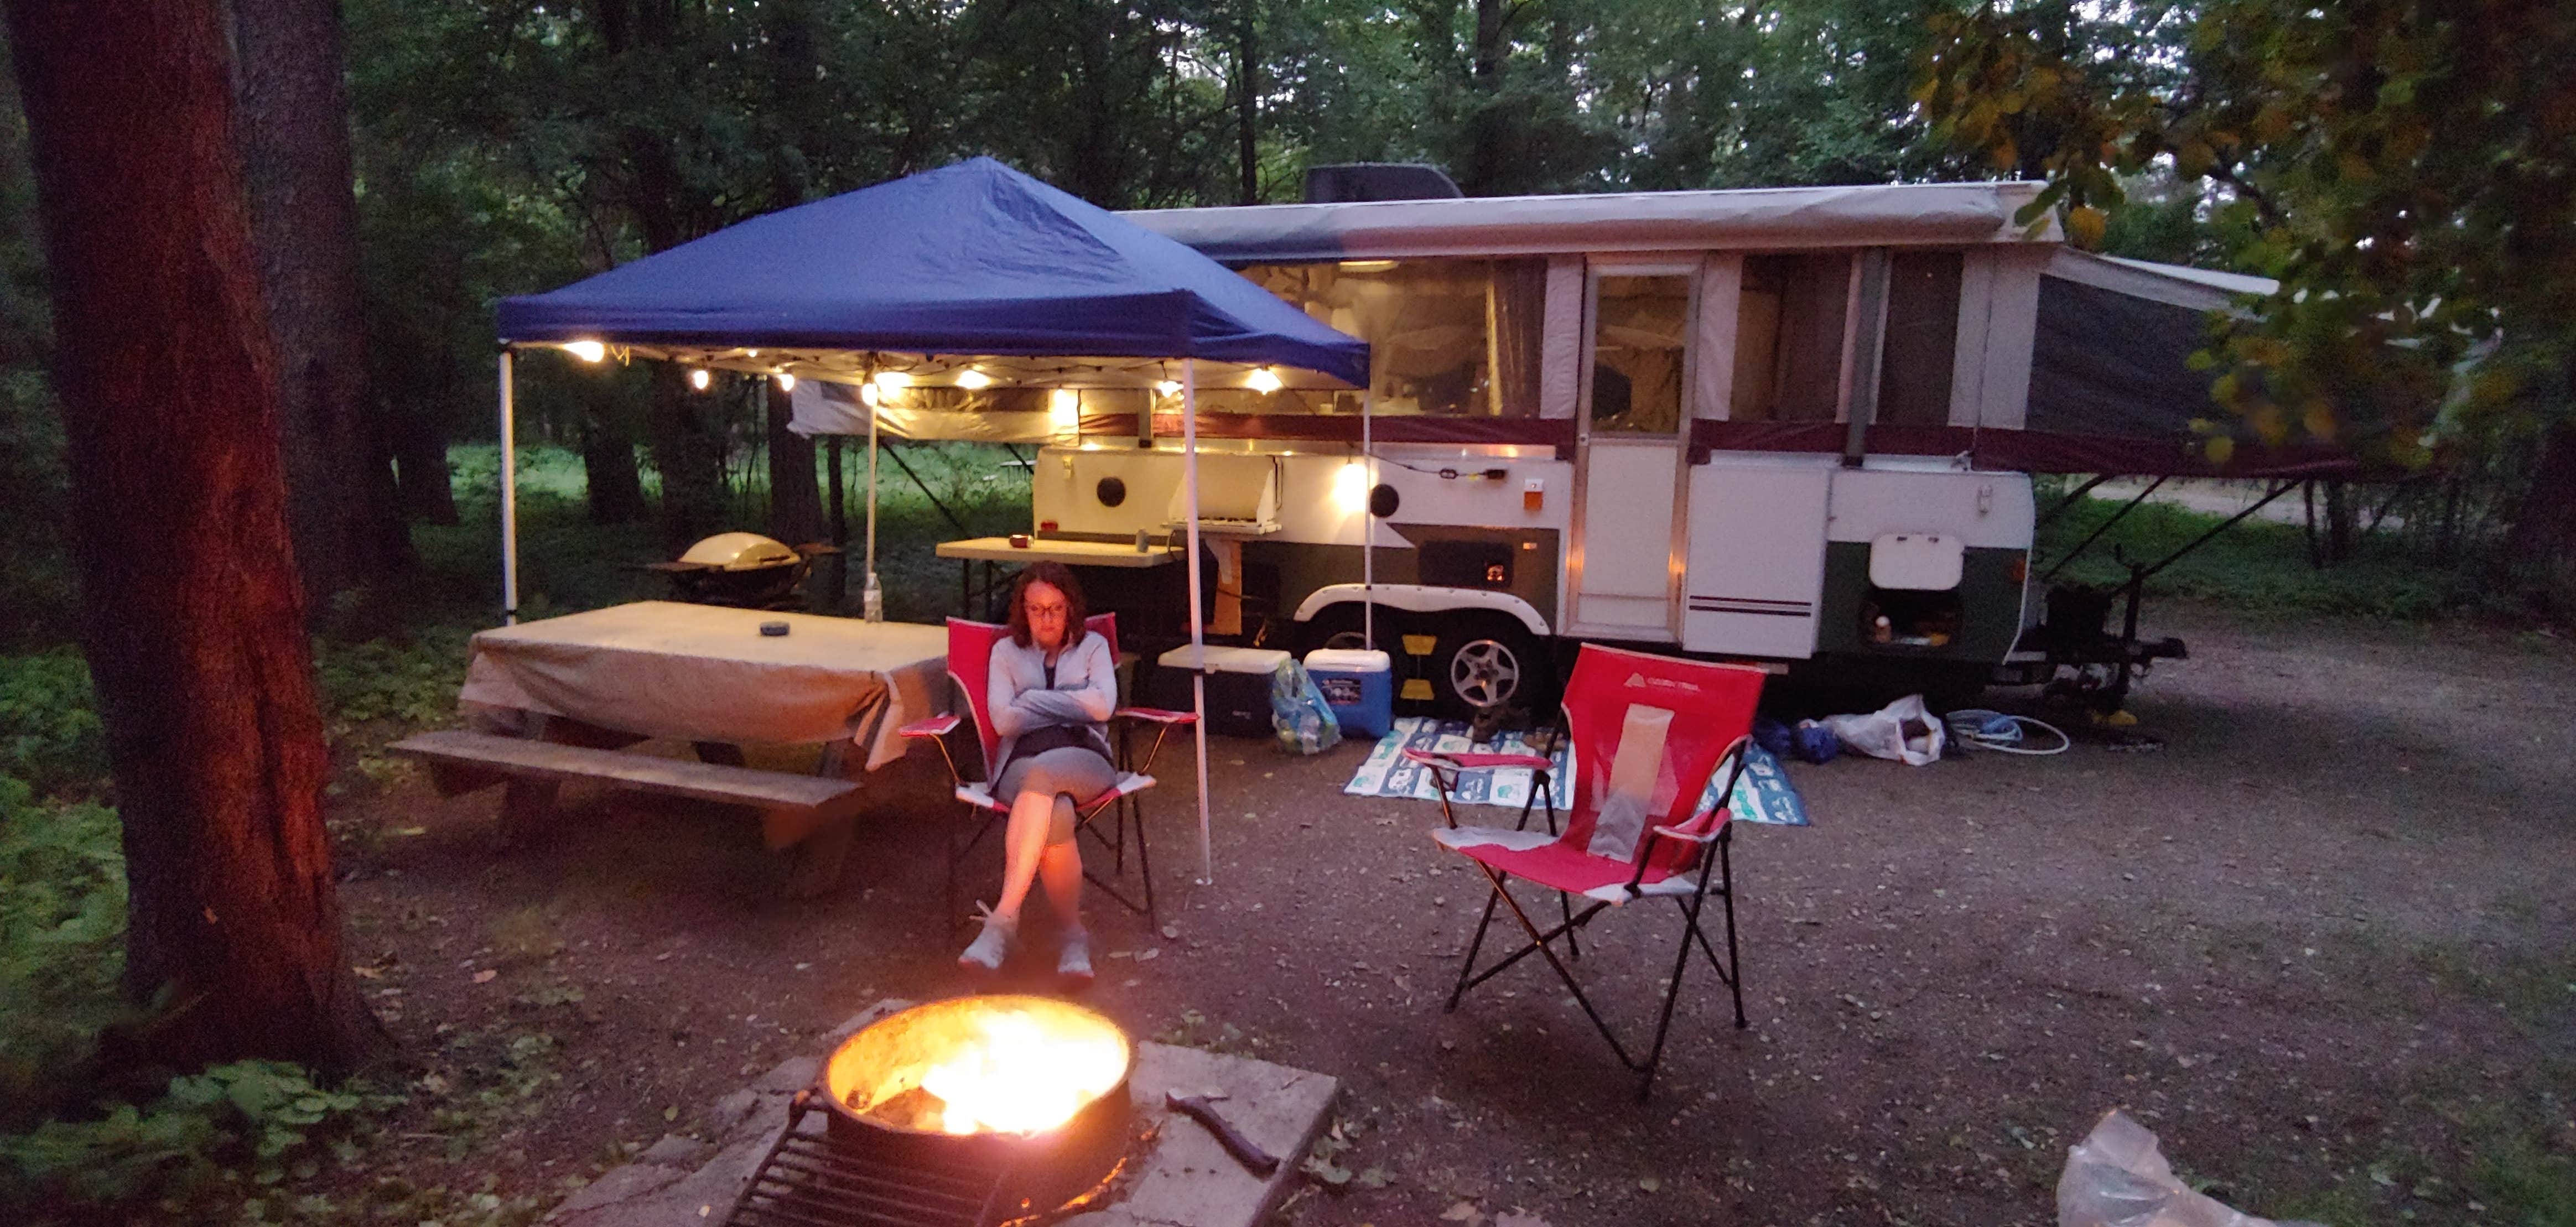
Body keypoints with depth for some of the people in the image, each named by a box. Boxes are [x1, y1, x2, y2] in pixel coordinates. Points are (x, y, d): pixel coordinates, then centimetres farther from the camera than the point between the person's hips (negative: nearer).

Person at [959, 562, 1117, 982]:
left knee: (1042, 773, -40)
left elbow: (1103, 706, -1)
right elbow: (1002, 720, 3)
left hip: (1084, 760, 0)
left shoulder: (1093, 646, 19)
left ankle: (1004, 919, -43)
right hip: (1023, 763, 1)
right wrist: (1070, 706, 2)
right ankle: (1074, 936, -30)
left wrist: (1034, 700, 0)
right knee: (1056, 815, -39)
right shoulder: (1006, 651, 20)